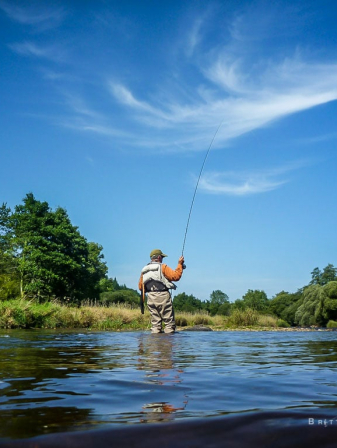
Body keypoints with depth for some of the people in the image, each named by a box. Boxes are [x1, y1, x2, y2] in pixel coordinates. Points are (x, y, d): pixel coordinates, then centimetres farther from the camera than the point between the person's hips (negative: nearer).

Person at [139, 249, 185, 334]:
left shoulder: (144, 270, 12)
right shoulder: (162, 267, -6)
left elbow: (140, 286, 13)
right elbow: (176, 276, -12)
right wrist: (180, 264, -2)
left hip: (151, 298, 6)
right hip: (163, 297, -6)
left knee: (155, 322, 9)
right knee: (169, 321, 0)